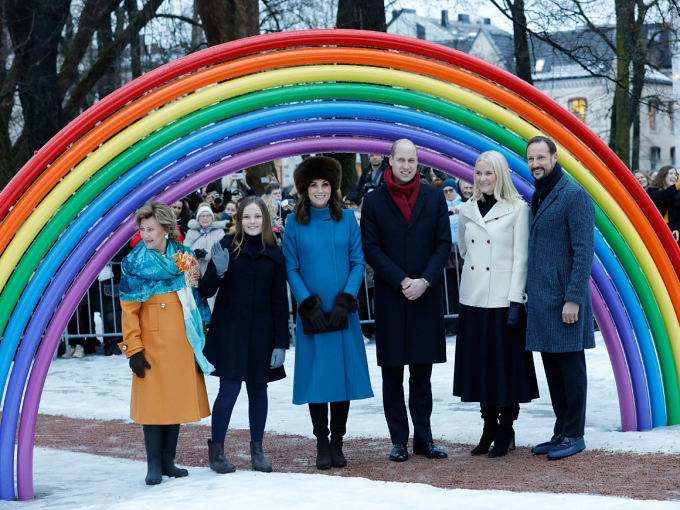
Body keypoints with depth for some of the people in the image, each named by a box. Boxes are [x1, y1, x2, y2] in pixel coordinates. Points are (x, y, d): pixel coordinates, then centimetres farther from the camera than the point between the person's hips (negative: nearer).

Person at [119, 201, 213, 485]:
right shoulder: (135, 263, -4)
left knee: (178, 398, 6)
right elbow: (129, 310, -5)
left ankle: (168, 460, 15)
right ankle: (154, 465, 3)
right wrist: (134, 349, -11)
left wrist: (201, 334, 10)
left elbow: (197, 298, 14)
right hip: (154, 342, -4)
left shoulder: (184, 257, 8)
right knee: (154, 400, -3)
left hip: (183, 342, 4)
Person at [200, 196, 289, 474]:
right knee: (229, 389, -6)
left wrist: (281, 343, -1)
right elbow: (206, 291, -3)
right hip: (229, 331, -2)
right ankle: (216, 451, 5)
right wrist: (219, 271, -23)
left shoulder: (274, 254, 5)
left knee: (258, 389, 8)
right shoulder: (227, 247, -1)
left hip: (261, 332, 2)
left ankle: (257, 451, 18)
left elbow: (280, 302, 5)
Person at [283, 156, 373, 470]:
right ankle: (322, 445, 10)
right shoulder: (295, 224, 2)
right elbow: (291, 269, 1)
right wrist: (310, 305, -9)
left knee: (343, 373, 3)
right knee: (317, 377, 0)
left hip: (342, 312, 1)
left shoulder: (347, 219, 4)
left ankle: (338, 444, 13)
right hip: (311, 313, -1)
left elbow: (357, 263, 3)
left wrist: (345, 302, -8)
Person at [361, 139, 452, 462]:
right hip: (390, 297, -1)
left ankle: (423, 438, 14)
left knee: (422, 372, 7)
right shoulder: (374, 201, 1)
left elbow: (444, 244, 3)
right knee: (392, 373, 3)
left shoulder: (434, 198, 6)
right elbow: (371, 249, -2)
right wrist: (402, 281, -11)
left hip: (426, 296, 1)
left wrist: (424, 281, -10)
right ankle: (399, 440, 10)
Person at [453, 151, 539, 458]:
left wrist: (516, 301, -12)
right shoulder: (467, 210, 10)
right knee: (479, 363, 7)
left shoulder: (517, 209, -4)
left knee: (506, 362, 0)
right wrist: (472, 277, 12)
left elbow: (521, 258, -7)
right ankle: (490, 427, 17)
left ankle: (506, 431, 10)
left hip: (503, 299, -4)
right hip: (473, 299, 5)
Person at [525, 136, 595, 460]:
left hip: (564, 299, -8)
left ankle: (574, 435, 7)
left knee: (570, 366, -1)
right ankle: (561, 432, 20)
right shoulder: (537, 197, 16)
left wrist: (574, 298, -20)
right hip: (541, 299, 8)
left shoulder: (574, 196, -10)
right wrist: (529, 292, 15)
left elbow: (583, 251, -15)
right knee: (552, 368, 12)